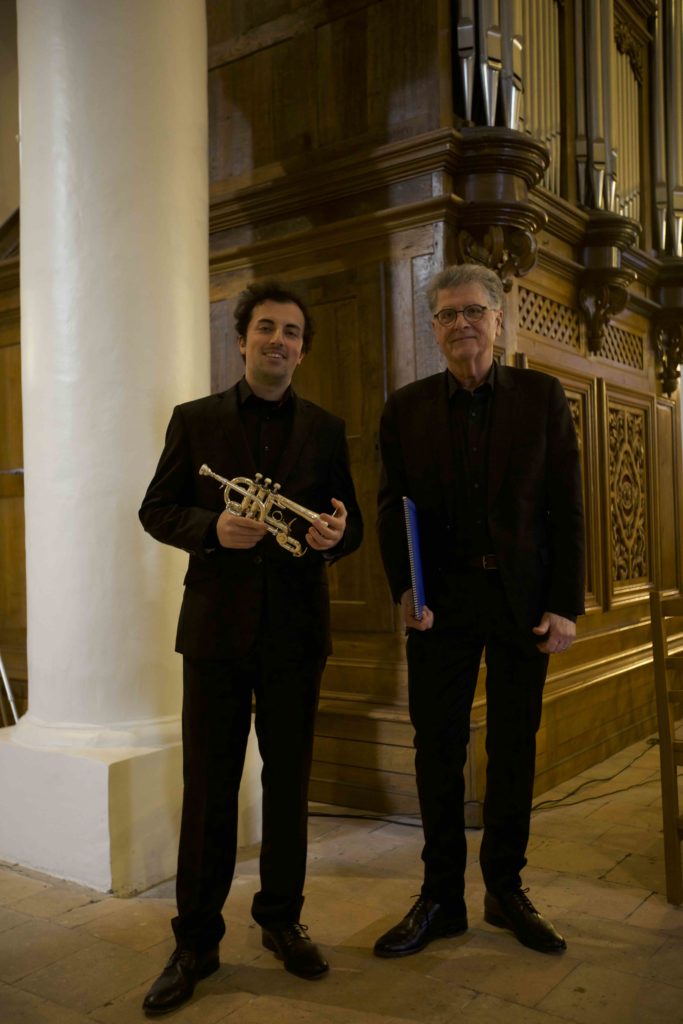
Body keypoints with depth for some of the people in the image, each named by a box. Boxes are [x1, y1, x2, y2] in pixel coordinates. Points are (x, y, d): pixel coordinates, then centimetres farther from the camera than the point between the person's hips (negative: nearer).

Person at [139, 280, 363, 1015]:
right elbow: (156, 510, 4)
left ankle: (282, 920, 28)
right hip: (216, 624, -1)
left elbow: (348, 525, 9)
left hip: (295, 629, 2)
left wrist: (335, 535, -15)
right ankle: (195, 941, 18)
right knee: (207, 787, 4)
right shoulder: (194, 420, 6)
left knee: (288, 781, 11)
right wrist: (211, 528, -15)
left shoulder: (325, 429, 9)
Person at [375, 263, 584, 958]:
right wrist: (405, 590, -10)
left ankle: (506, 889, 28)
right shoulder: (405, 408, 4)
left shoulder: (541, 396, 1)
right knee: (438, 747, 6)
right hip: (442, 599, 1)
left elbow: (566, 508, -1)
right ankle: (441, 899, 21)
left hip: (523, 598, 0)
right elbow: (392, 508, 4)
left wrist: (566, 606, -6)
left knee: (513, 747, 10)